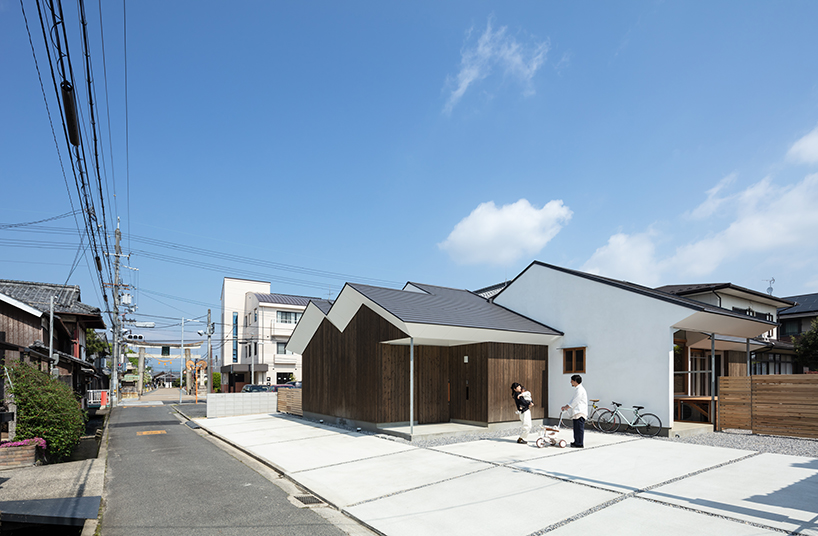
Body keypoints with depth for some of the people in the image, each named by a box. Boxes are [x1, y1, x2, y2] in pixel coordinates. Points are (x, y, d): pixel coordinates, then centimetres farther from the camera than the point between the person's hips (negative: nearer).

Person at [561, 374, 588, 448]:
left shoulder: (580, 389, -15)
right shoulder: (577, 389, 19)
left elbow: (575, 401, -16)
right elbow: (573, 400, 24)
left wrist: (567, 407, -8)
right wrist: (566, 406, 16)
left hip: (580, 413, -10)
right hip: (577, 412, 10)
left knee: (579, 428, -7)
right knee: (576, 428, 14)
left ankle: (580, 444, -4)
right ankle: (576, 442, 20)